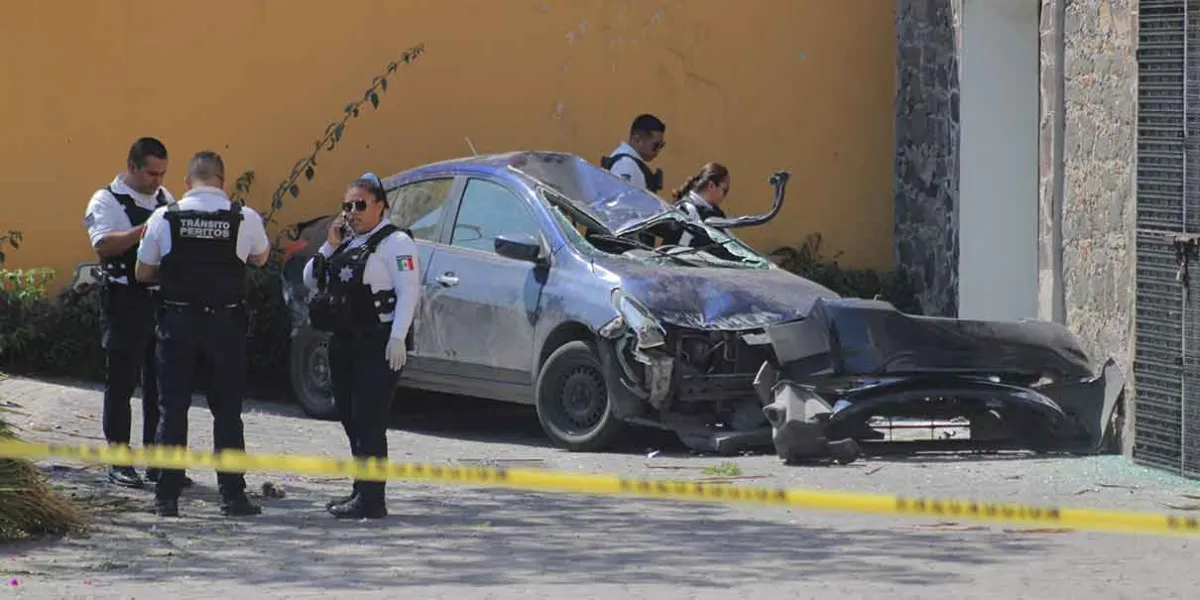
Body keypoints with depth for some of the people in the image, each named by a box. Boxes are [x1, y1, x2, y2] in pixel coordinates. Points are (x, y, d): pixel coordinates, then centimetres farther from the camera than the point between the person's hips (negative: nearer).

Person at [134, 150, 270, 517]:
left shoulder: (163, 218, -4)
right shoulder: (245, 219, -4)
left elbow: (143, 273, 4)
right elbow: (261, 258, 16)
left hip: (177, 322, 0)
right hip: (226, 322, 0)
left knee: (173, 408, 6)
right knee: (227, 410, 7)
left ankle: (166, 497, 5)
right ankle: (232, 494, 6)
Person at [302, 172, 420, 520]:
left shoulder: (395, 242, -6)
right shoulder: (347, 243, 19)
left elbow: (409, 290, -14)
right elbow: (310, 280, 19)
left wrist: (398, 338, -21)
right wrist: (330, 246, 5)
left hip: (377, 346, -9)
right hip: (344, 344, 9)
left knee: (369, 422, -12)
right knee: (351, 420, 12)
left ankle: (371, 500, -14)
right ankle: (362, 493, 21)